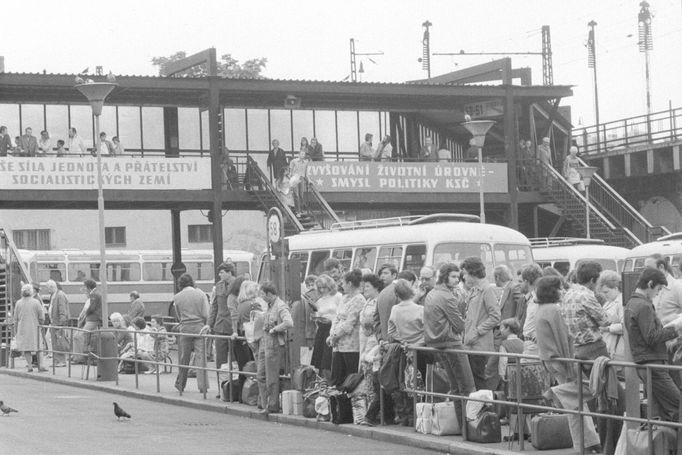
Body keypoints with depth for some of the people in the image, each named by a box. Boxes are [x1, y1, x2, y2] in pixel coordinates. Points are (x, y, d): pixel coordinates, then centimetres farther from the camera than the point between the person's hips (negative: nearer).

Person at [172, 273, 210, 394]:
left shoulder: (177, 297, -1)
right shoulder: (200, 294, -2)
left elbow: (177, 317, 5)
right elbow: (206, 314, -3)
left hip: (184, 329, 0)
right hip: (199, 328, 0)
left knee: (183, 358, 10)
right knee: (201, 357, 0)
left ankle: (180, 385, 20)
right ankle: (203, 386, -5)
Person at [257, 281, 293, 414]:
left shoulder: (281, 307, -16)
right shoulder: (269, 306, 12)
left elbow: (289, 323, -31)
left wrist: (274, 329, -21)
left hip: (275, 343, -9)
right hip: (265, 342, 9)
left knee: (271, 377, -2)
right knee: (261, 375, 11)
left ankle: (272, 406, 7)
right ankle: (263, 402, 20)